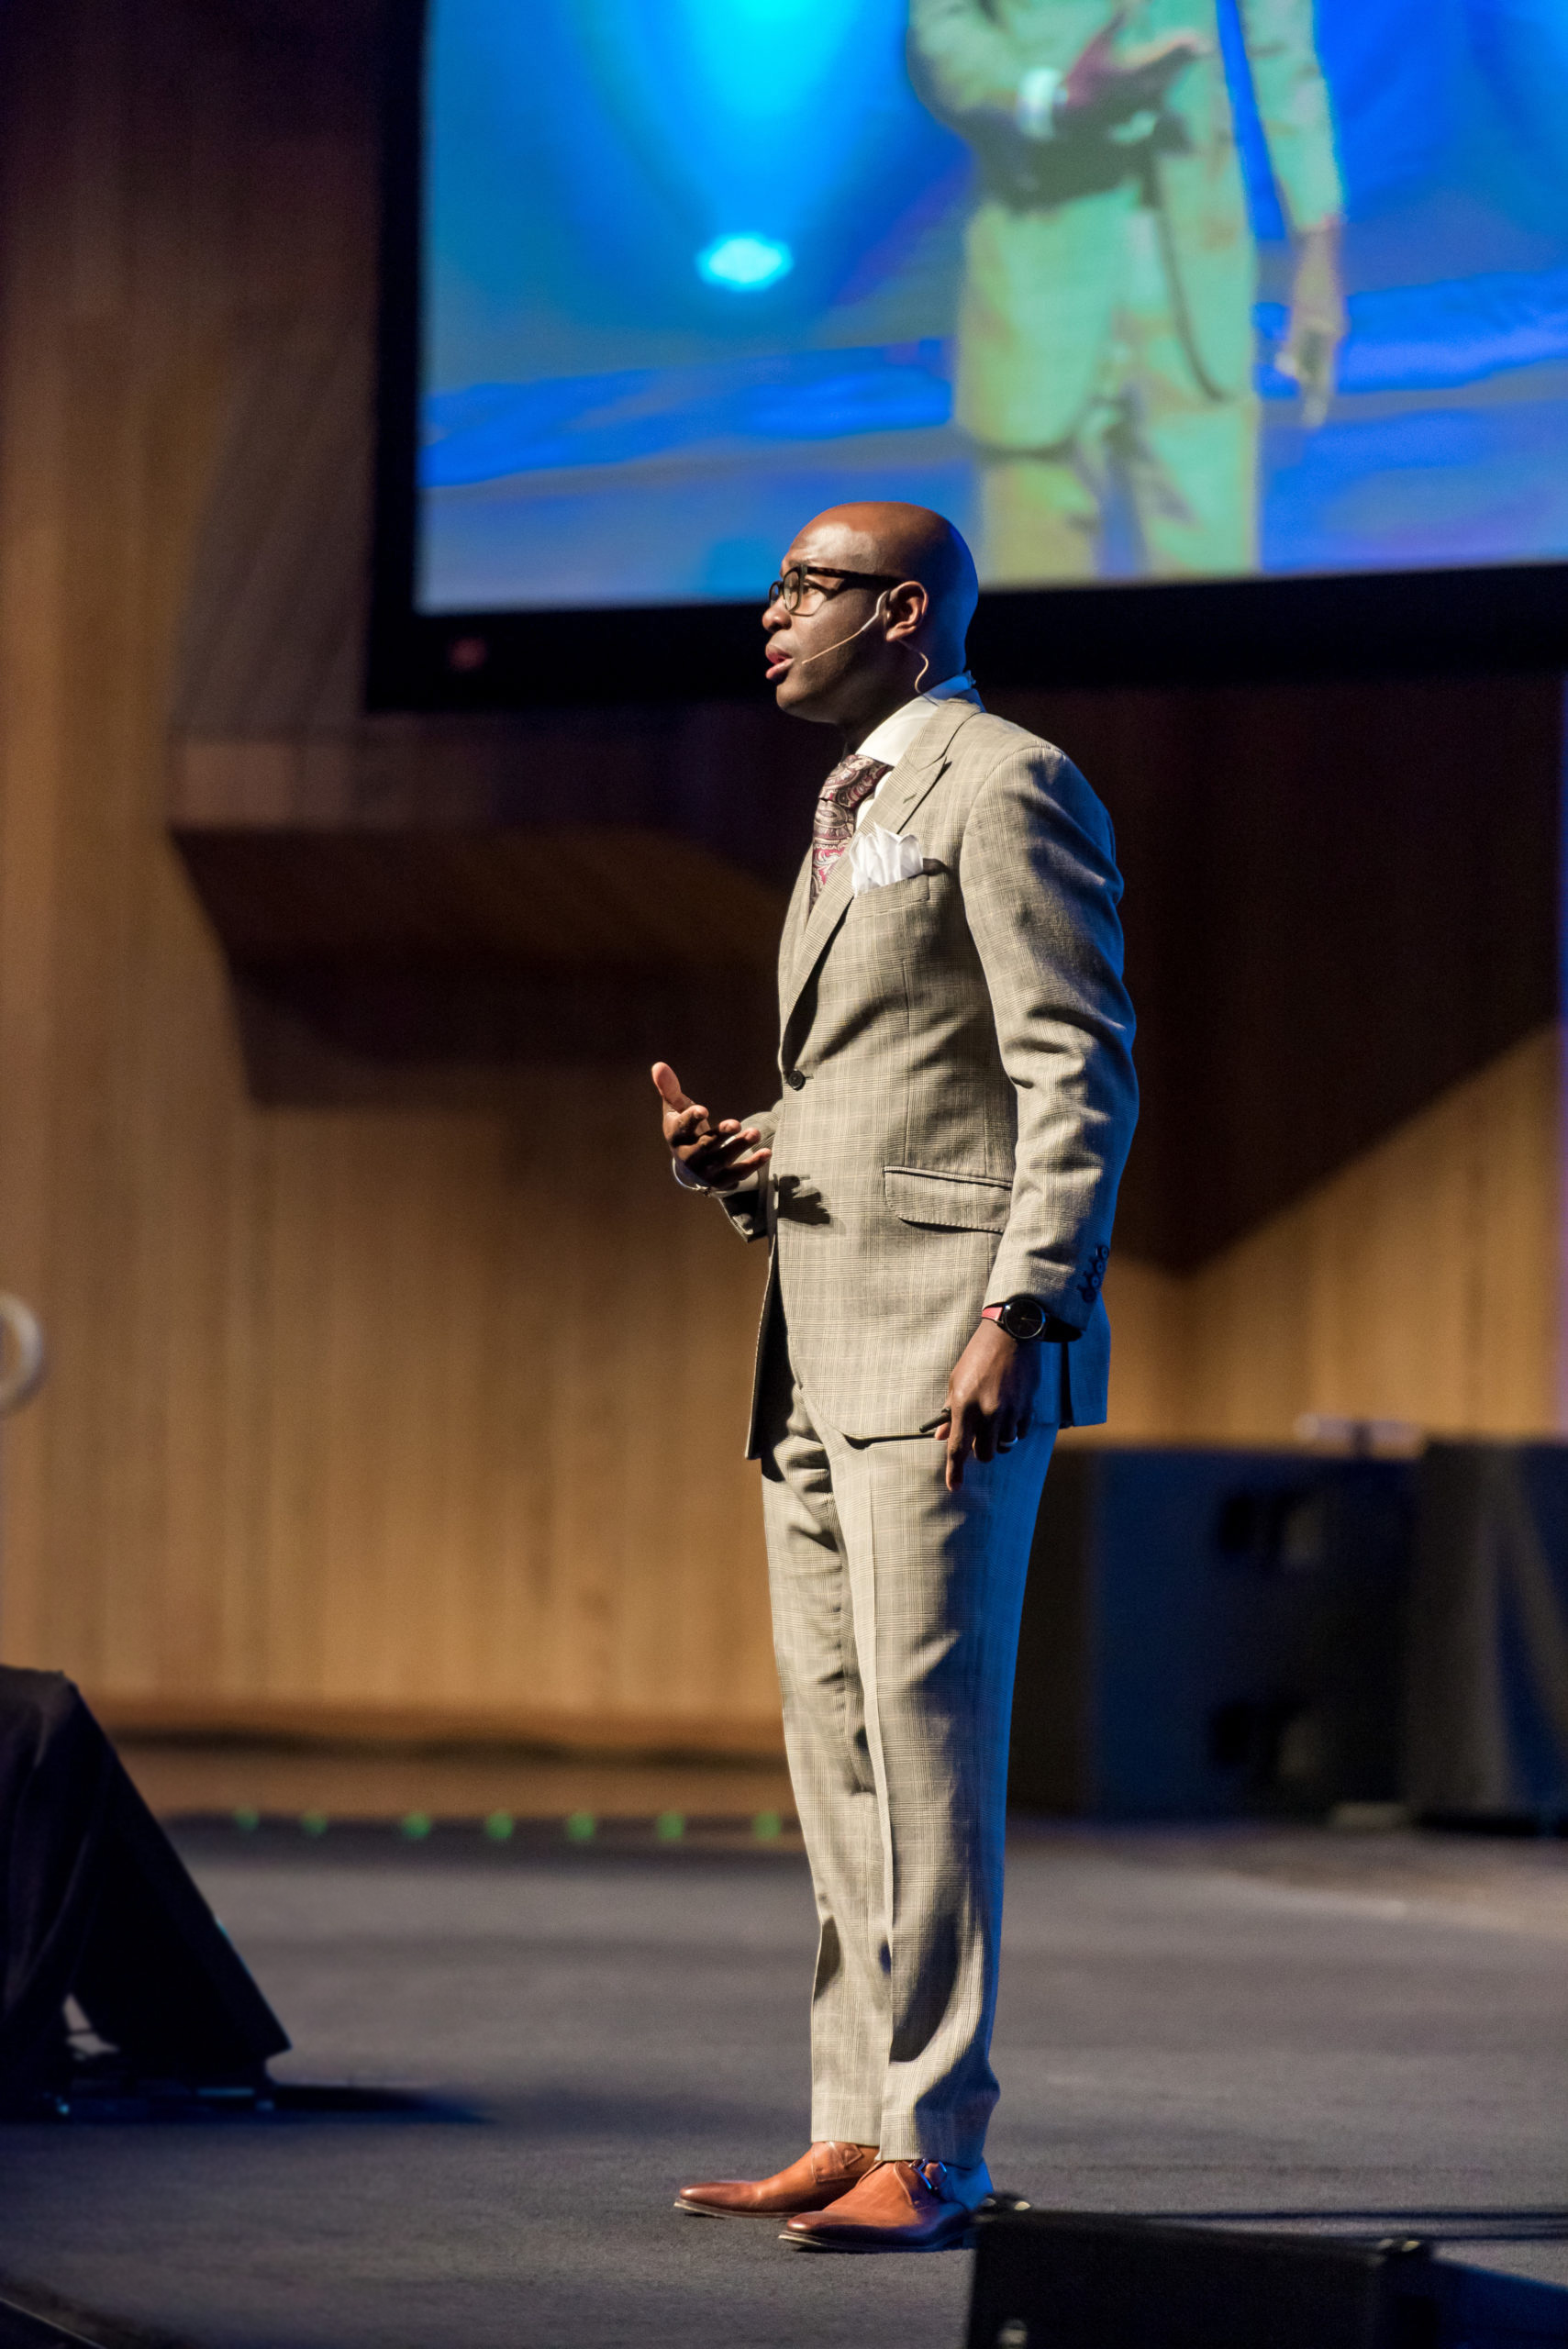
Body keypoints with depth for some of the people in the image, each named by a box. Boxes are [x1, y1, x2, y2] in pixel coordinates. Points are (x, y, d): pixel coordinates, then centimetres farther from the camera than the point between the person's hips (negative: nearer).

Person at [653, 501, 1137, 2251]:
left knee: (923, 1734, -12)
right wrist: (740, 1166, 8)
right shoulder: (850, 818, 23)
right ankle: (857, 2127, 9)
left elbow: (1081, 1077, -13)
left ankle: (933, 2151, -13)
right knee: (838, 1744, 7)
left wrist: (1017, 1319, -21)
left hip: (952, 1335, -10)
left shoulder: (1004, 789, -6)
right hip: (825, 1345, 10)